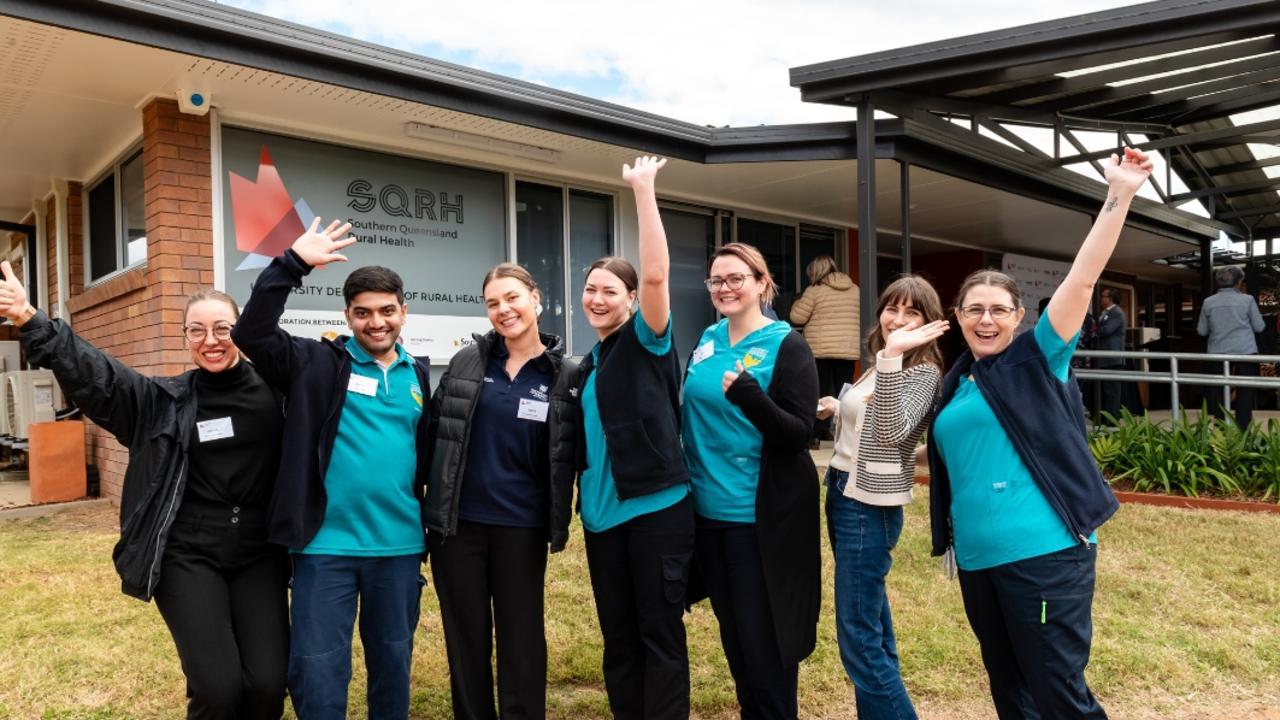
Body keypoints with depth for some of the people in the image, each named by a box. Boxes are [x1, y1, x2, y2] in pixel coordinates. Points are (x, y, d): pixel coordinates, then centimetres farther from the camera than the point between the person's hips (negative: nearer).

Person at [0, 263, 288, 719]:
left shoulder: (273, 390, 1)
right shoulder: (165, 401, 1)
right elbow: (94, 374, -9)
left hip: (259, 558, 1)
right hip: (189, 558, 0)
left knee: (268, 683, -3)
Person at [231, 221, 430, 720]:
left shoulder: (419, 376, 8)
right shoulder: (319, 364, -1)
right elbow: (252, 334, -16)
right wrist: (292, 264, -21)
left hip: (399, 547, 3)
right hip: (326, 546, -3)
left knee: (393, 665, 18)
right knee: (317, 671, 6)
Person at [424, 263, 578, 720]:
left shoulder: (566, 375, -3)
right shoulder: (466, 362, 1)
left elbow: (572, 454, 1)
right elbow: (435, 433, 7)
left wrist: (557, 521, -4)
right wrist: (429, 502, 4)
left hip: (521, 527, -2)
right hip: (458, 522, 2)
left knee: (521, 638, 11)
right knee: (466, 637, 13)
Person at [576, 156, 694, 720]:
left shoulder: (647, 341, -5)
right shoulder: (588, 365, 14)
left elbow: (656, 274, -22)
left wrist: (643, 189, -22)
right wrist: (579, 499, 14)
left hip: (656, 506, -7)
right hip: (602, 514, 7)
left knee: (660, 632, 4)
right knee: (617, 636, 14)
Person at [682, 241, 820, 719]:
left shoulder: (787, 346, -11)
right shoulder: (708, 341, 6)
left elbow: (799, 434, -17)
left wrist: (751, 397, -32)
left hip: (761, 515, -6)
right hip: (708, 508, 6)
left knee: (763, 638, 4)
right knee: (732, 632, 18)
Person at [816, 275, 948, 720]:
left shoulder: (923, 372, -13)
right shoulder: (881, 364, 12)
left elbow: (893, 432, -30)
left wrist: (892, 355, -35)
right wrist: (836, 409, 9)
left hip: (870, 506, -9)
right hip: (845, 494, 9)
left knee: (858, 638, -7)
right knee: (871, 620, 18)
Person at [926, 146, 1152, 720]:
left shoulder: (1039, 359, -2)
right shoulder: (953, 384, 12)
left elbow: (1083, 278, -13)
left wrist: (1118, 195, -19)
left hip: (1045, 554, -6)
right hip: (978, 560, 6)